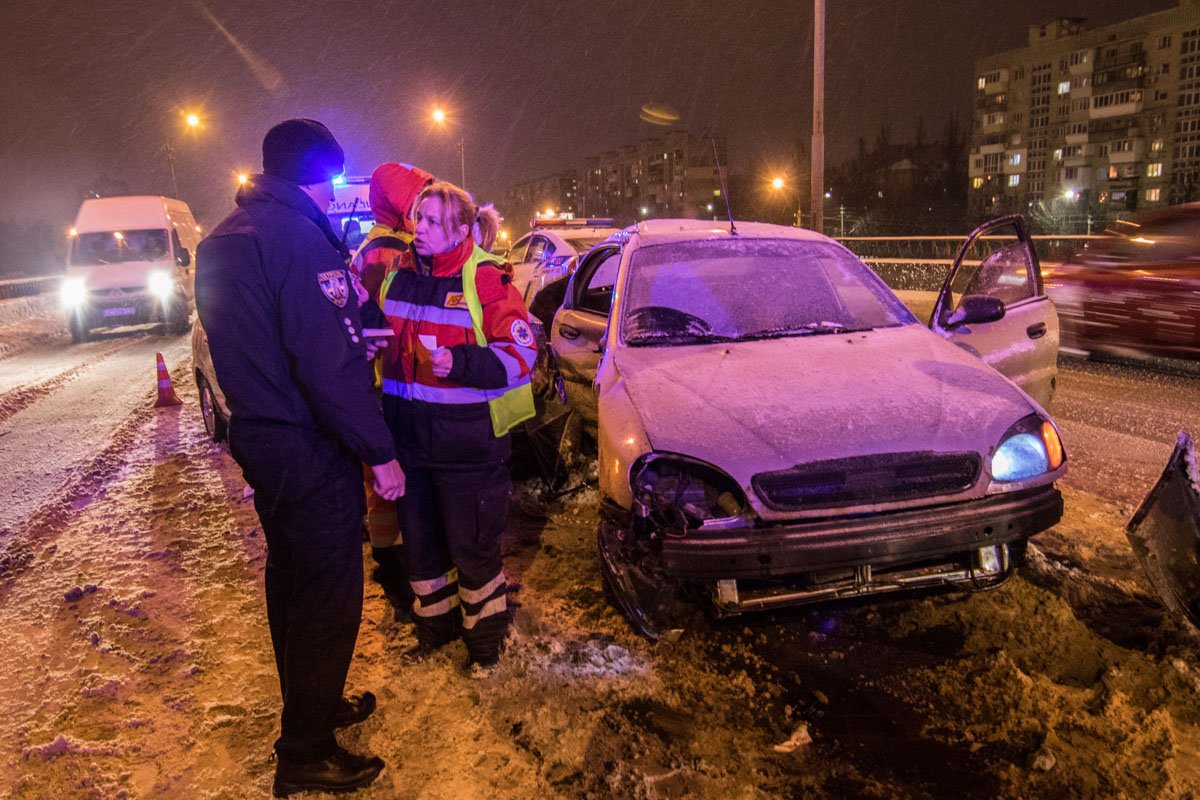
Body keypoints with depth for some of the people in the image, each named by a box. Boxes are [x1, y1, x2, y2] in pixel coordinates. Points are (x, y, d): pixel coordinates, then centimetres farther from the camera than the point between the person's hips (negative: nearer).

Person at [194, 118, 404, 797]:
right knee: (329, 596, 2)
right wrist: (379, 452, -20)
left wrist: (355, 333, 21)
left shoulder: (221, 239, 12)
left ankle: (314, 704, 40)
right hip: (308, 451, -10)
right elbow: (328, 364, -25)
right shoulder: (300, 237, -19)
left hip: (257, 438, 10)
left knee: (291, 577, 22)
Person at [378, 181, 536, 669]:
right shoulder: (401, 276, 9)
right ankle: (435, 622, 38)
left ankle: (485, 633, 26)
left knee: (471, 543, 5)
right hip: (408, 436, 6)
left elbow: (520, 355, -15)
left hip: (466, 441, -6)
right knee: (420, 537, 17)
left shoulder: (487, 280, -11)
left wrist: (459, 363, -27)